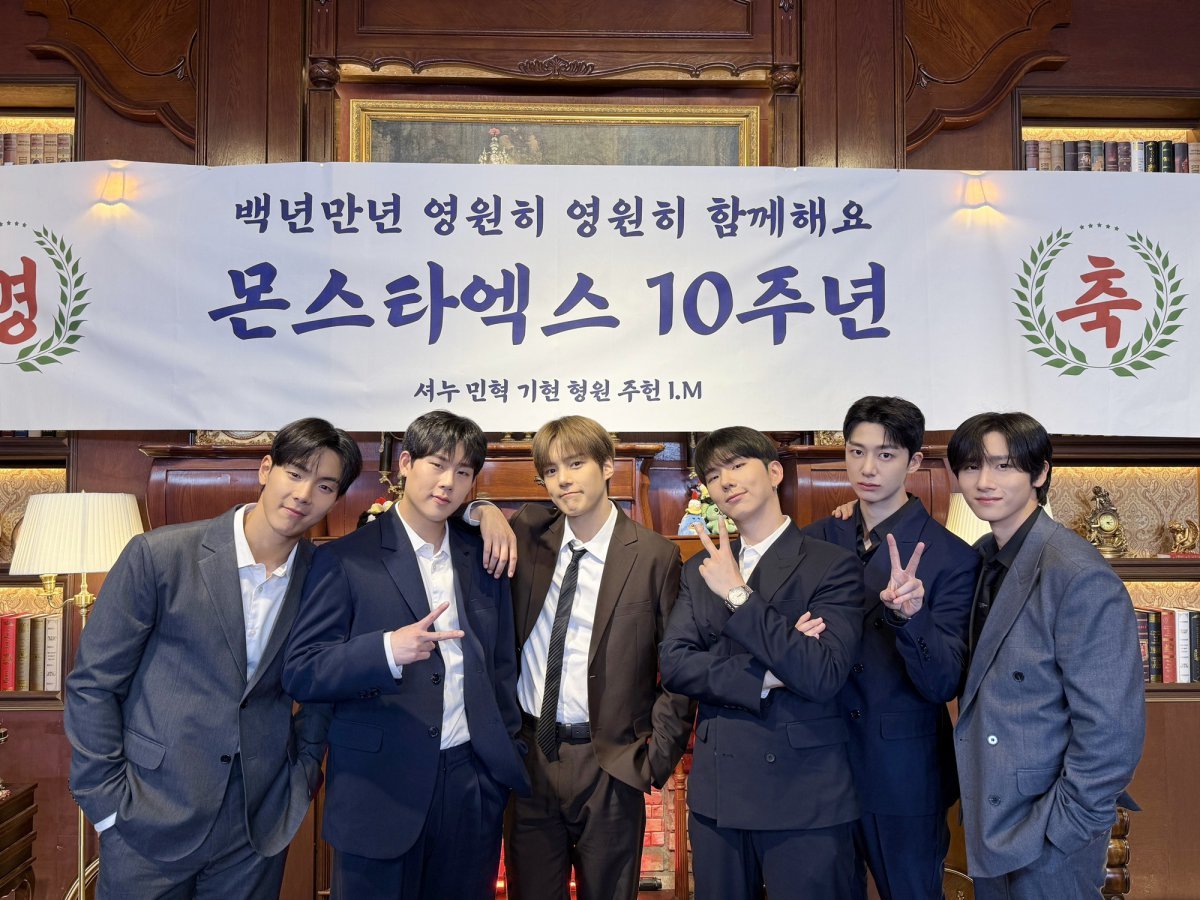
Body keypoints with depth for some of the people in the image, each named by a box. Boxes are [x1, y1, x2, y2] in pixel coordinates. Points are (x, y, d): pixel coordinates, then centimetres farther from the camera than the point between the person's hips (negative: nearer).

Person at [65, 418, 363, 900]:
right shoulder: (158, 555, -10)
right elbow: (92, 681, -5)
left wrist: (305, 765, 6)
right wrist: (105, 801, -7)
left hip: (261, 824, 2)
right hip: (152, 819, -2)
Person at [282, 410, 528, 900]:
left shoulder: (485, 559, 7)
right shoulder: (346, 559, -5)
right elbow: (301, 672, -9)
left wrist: (507, 760, 11)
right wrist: (388, 650, -24)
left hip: (472, 784, 3)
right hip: (380, 788, -3)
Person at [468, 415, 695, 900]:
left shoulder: (655, 555, -6)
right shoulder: (528, 533, 2)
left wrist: (659, 756, -7)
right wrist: (485, 513, -8)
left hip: (608, 764, -3)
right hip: (529, 756, 3)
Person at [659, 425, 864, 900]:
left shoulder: (833, 565, -7)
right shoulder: (700, 571, 9)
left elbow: (823, 676, -18)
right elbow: (674, 665, -2)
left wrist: (737, 594, -18)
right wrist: (766, 677, -14)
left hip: (805, 794, -4)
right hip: (717, 793, 4)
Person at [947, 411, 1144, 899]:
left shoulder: (1079, 575, -20)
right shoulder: (984, 558, 3)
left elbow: (1111, 731, -21)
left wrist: (1056, 832, -16)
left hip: (1044, 843, -7)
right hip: (988, 822, 7)